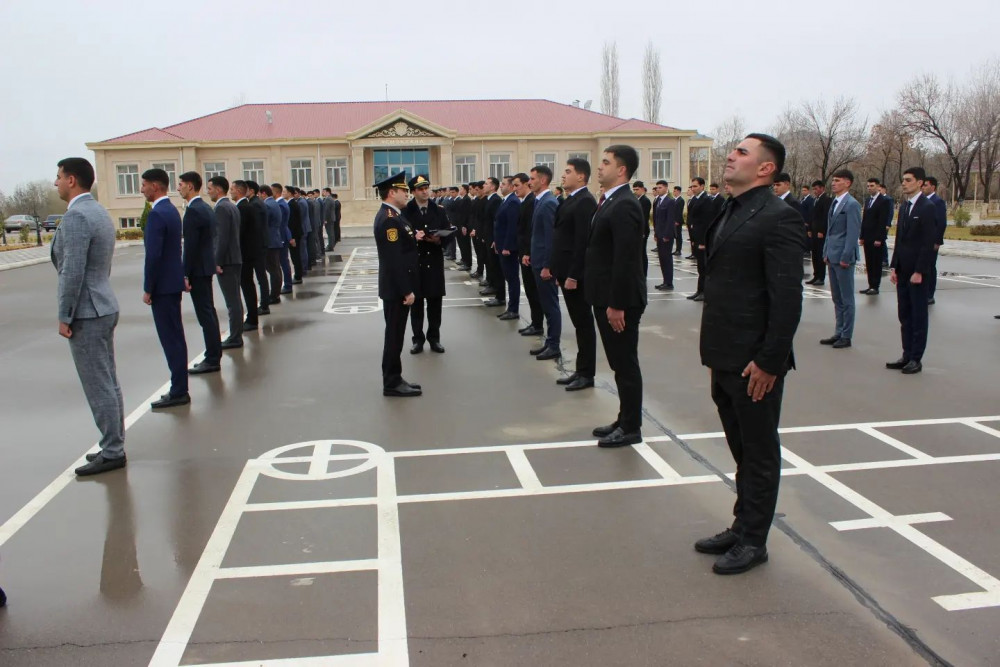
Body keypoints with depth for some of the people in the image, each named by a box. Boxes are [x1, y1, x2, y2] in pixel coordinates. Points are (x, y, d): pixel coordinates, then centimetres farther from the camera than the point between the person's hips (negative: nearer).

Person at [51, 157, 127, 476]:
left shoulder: (76, 216, -17)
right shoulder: (99, 211, 13)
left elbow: (72, 272, -21)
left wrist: (64, 316, -14)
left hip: (86, 313, -10)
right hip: (103, 307, 10)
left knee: (98, 387, -3)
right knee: (108, 383, 14)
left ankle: (112, 452, 5)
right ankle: (113, 446, 23)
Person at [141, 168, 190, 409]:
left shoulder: (157, 214, -18)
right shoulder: (172, 210, 13)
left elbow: (153, 254, -21)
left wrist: (148, 289, -15)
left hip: (163, 285, -10)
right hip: (173, 282, 10)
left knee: (171, 339, -4)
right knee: (175, 337, 14)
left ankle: (178, 392, 2)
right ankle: (179, 389, 22)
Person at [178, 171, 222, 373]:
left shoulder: (193, 210, -17)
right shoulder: (207, 208, 13)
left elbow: (190, 245, -20)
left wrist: (185, 274, -17)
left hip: (198, 269, -10)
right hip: (207, 266, 10)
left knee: (205, 313, -6)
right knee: (209, 311, 14)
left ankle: (212, 359, -1)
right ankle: (214, 355, 22)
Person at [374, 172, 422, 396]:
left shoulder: (391, 215, 12)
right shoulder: (389, 219, -20)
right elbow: (394, 259, -24)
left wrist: (413, 238, 5)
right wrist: (407, 291, -22)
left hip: (397, 286, 10)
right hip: (396, 288, -10)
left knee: (395, 335, 14)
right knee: (394, 335, -1)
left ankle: (394, 379, 22)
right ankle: (392, 383, 7)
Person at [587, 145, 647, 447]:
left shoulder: (624, 205, -17)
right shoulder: (610, 202, 13)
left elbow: (626, 259, -22)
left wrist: (616, 304, -22)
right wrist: (606, 301, 14)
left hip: (620, 301, -9)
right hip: (607, 298, 9)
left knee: (626, 364, 1)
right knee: (619, 364, 16)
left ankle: (631, 428, 13)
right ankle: (624, 421, 27)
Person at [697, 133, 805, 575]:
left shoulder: (778, 218, -15)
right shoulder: (729, 214, 12)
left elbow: (787, 297, -19)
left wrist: (768, 361, -20)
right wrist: (714, 353, 13)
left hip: (755, 362, -8)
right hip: (725, 359, 8)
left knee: (759, 454, 7)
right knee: (743, 451, 20)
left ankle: (752, 541, 21)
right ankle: (742, 527, 34)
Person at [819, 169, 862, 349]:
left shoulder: (852, 204, -12)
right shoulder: (834, 203, 14)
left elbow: (853, 233, -15)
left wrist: (845, 258, -17)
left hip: (843, 258, -8)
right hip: (832, 258, 8)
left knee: (846, 299, 1)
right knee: (837, 298, 14)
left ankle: (846, 336, 7)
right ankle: (839, 333, 22)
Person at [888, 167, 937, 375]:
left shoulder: (927, 208, -10)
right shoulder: (904, 206, 12)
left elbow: (929, 243, -14)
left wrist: (919, 271, -17)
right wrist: (894, 267, 10)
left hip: (918, 271, -7)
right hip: (903, 270, 7)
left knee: (918, 315, 1)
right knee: (904, 315, 10)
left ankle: (916, 359, 7)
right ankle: (907, 355, 16)